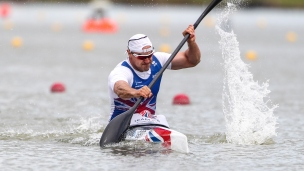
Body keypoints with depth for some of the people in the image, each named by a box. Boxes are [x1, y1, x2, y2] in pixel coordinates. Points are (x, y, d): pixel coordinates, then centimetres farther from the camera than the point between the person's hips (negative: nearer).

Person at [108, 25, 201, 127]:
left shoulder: (157, 60, 0)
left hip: (150, 125, 6)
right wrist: (135, 93, -69)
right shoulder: (121, 72, -21)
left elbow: (192, 61, 4)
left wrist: (191, 42, -17)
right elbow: (120, 89, -46)